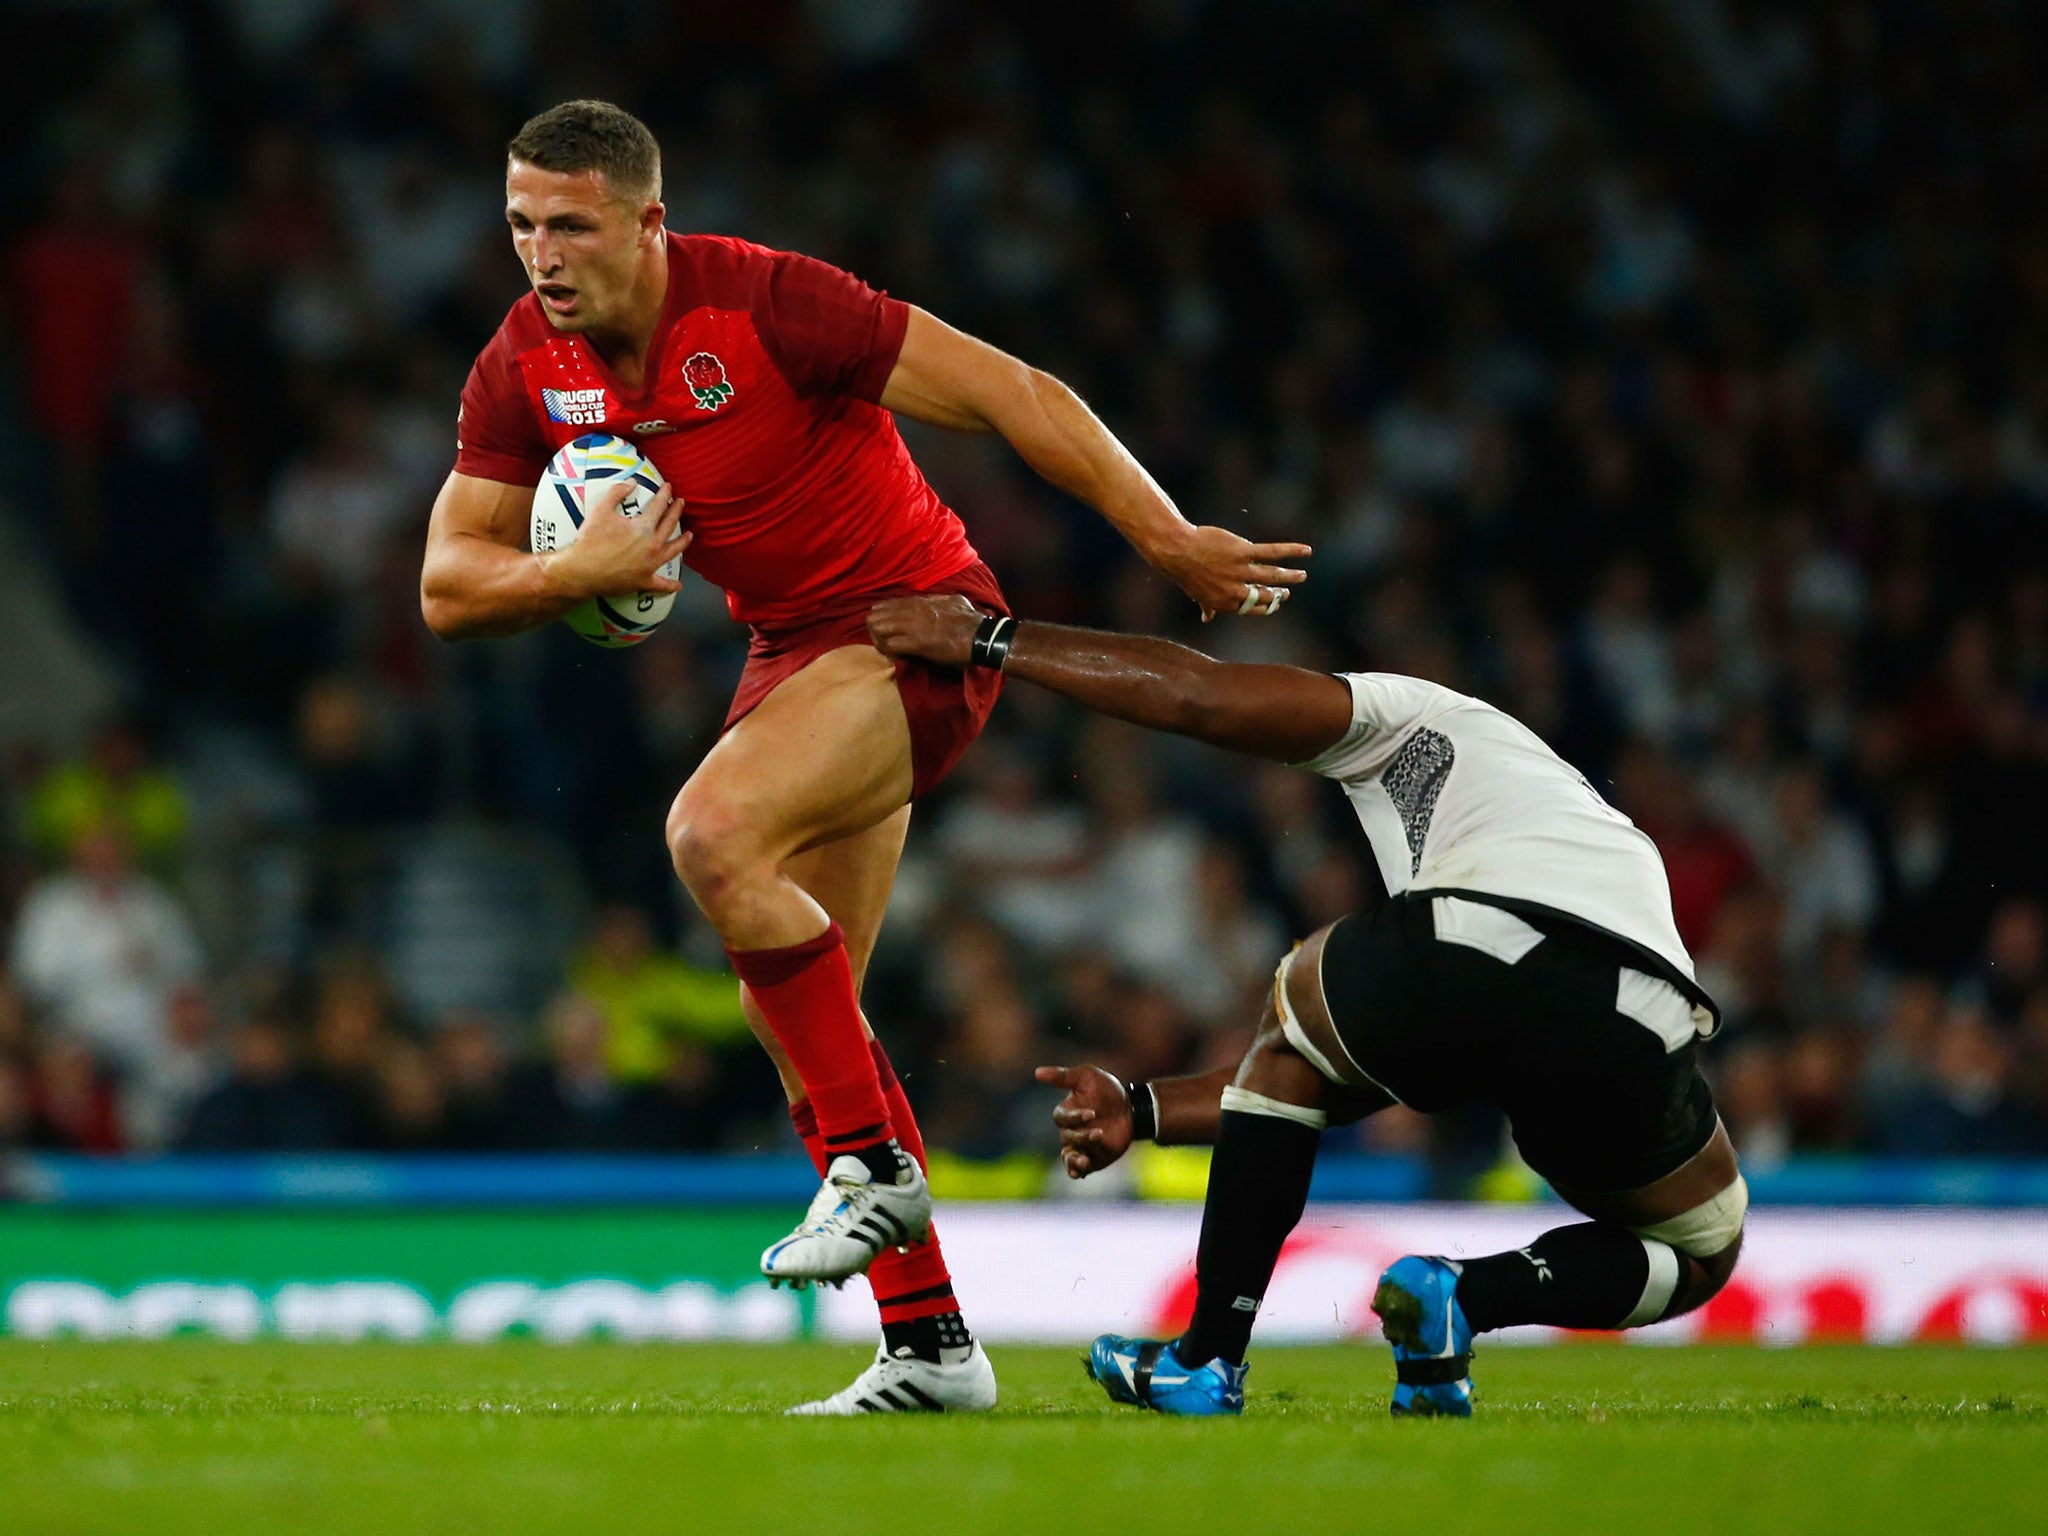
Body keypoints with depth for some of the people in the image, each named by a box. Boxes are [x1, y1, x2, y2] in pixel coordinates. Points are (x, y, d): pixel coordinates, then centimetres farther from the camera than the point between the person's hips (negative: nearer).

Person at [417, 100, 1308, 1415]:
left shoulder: (767, 304, -24)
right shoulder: (525, 370, -5)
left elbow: (1018, 397, -21)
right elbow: (449, 587, -2)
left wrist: (1170, 541, -21)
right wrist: (579, 571, -22)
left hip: (919, 623, -8)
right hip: (793, 650, 8)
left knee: (714, 834, -30)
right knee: (805, 1019, 6)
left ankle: (873, 1163, -18)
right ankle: (931, 1348, 12)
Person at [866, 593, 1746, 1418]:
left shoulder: (1410, 724, 31)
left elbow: (1200, 697, 17)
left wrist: (982, 641, 28)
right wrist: (1142, 1110, 42)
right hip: (1637, 1034, 4)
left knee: (1297, 1019, 32)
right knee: (1699, 1258, 34)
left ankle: (1207, 1359, 29)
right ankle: (1464, 1299, 6)